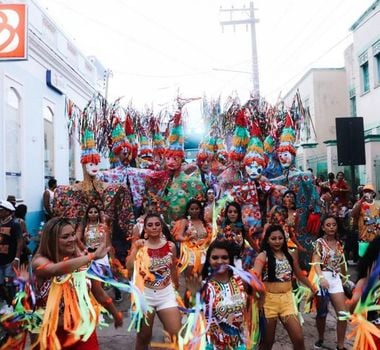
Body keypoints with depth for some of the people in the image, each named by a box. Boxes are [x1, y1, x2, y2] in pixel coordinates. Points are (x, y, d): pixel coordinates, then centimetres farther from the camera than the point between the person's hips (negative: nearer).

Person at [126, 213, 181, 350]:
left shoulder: (170, 246, -2)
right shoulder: (139, 245, -7)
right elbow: (129, 267, -21)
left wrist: (177, 287, 22)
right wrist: (136, 247, -23)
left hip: (167, 294, 1)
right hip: (145, 294, -1)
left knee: (177, 335, -2)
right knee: (143, 336, 13)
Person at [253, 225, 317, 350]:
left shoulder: (291, 255, 6)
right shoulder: (263, 256, -9)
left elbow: (299, 274, 20)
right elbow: (255, 275, -24)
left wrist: (312, 288, 22)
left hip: (287, 298, 4)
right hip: (269, 299, -3)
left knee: (299, 339, 2)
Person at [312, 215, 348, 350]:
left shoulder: (339, 243, 8)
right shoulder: (319, 242, -7)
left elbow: (341, 263, 18)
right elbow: (316, 262, -18)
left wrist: (345, 277, 23)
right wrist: (321, 277, -34)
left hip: (336, 279, 4)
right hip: (322, 278, -4)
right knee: (322, 313, 10)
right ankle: (320, 339, 32)